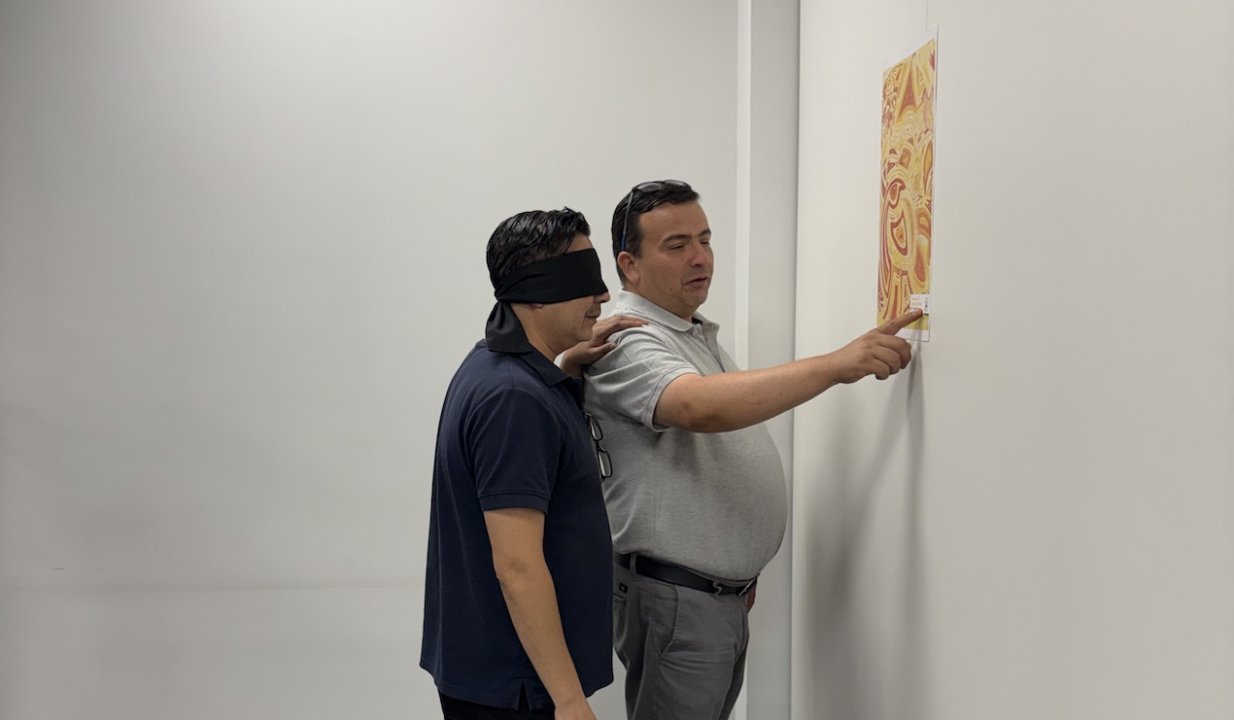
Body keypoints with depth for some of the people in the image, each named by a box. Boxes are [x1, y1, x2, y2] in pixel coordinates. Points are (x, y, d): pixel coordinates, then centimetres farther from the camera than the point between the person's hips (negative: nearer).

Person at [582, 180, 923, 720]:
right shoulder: (625, 342, -17)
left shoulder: (699, 334, 15)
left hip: (723, 591, 9)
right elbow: (702, 407, -37)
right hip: (672, 596, -9)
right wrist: (837, 365, -41)